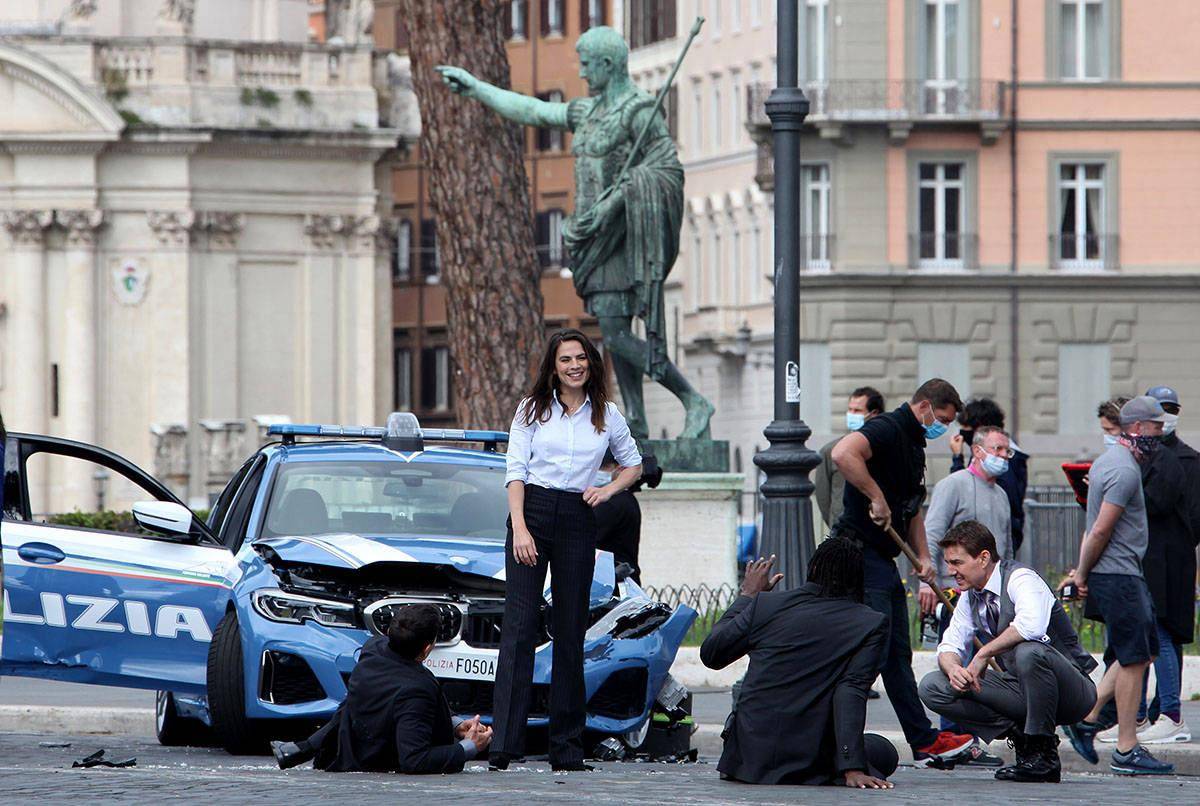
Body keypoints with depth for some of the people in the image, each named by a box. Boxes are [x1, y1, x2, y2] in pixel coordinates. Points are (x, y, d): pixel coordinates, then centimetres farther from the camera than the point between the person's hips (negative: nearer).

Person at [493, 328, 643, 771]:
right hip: (532, 513, -2)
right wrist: (520, 528, -12)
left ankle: (566, 747, 7)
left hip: (577, 522, 2)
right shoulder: (532, 410, 5)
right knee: (519, 625, -11)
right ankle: (505, 744, -16)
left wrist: (608, 490, 2)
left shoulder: (607, 415, 10)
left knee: (571, 631, 4)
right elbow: (515, 471, 0)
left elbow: (633, 464, 23)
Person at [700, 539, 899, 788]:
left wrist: (747, 596, 26)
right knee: (885, 753, 23)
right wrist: (852, 768, -19)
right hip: (808, 763, -4)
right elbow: (852, 691, -16)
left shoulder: (766, 604, 2)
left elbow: (710, 653, 13)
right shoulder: (870, 625, -5)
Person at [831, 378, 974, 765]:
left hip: (884, 559, 11)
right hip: (860, 554, -11)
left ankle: (924, 741, 18)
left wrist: (923, 557, 13)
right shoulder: (887, 429, -13)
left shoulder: (914, 444, 20)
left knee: (898, 655, 14)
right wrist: (876, 498, -27)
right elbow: (843, 453, -33)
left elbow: (912, 510, 27)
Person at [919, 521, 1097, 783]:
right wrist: (953, 668, -16)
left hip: (1074, 691, -7)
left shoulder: (1020, 579, -18)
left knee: (1028, 651, -41)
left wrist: (984, 654, -28)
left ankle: (1044, 754, -23)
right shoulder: (970, 598, 6)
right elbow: (949, 646, 9)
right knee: (933, 686, -6)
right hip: (1021, 692, 7)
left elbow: (1032, 625, -38)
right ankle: (1019, 736, -6)